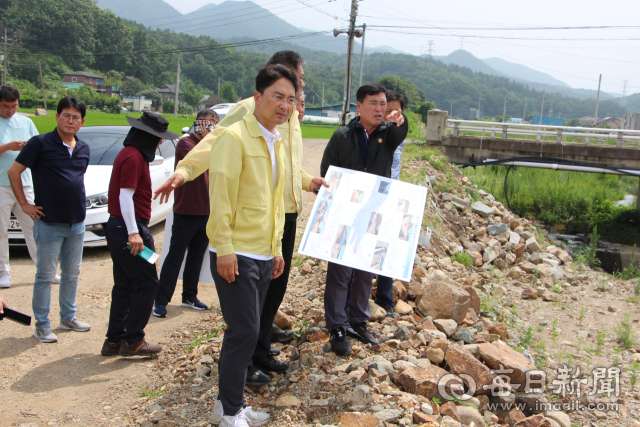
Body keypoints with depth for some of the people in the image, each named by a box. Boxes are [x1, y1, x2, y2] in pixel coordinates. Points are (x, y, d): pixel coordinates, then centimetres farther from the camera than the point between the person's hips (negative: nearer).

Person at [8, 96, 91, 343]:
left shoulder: (83, 148, 8)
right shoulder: (40, 144, -9)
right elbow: (13, 172, -6)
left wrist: (79, 204, 12)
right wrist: (24, 204, -7)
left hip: (77, 223, 5)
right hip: (49, 223, -5)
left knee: (72, 274, 14)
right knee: (45, 276, 2)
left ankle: (68, 317, 29)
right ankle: (42, 326, 12)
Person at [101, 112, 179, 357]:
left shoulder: (128, 154, 16)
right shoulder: (134, 157, -15)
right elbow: (126, 195, -21)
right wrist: (133, 232, -23)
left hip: (117, 228, 10)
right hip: (129, 229, -10)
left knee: (125, 285, 14)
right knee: (147, 283, -2)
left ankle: (114, 340, 20)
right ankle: (132, 340, 4)